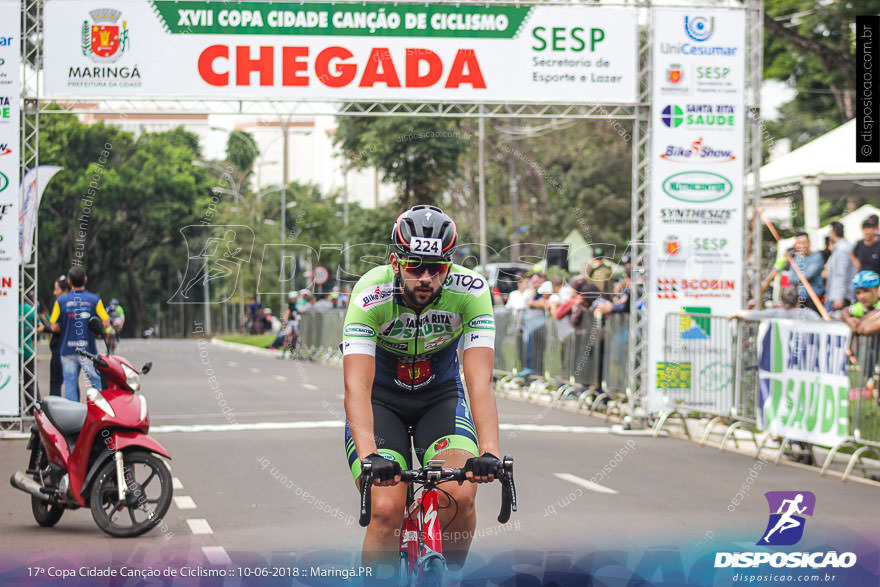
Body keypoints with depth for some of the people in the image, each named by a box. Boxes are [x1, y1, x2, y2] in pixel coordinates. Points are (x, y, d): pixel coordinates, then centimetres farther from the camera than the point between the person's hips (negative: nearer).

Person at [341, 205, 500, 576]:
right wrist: (368, 455, -53)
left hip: (441, 397, 1)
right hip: (382, 400, -1)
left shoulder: (471, 292, -25)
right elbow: (357, 386, -38)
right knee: (386, 510, -21)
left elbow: (479, 381, -32)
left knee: (460, 497, -23)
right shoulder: (371, 295, -29)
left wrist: (489, 451, -47)